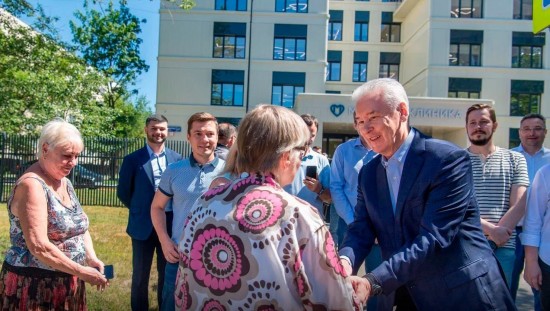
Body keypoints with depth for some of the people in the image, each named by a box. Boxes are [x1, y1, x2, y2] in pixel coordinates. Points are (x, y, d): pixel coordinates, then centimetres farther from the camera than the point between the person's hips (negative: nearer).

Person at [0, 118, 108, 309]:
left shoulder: (64, 182, 7)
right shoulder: (31, 185, -19)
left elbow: (80, 225, 12)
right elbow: (39, 247, -26)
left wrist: (91, 257, -5)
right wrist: (82, 272, -22)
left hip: (66, 283, 8)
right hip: (34, 286, -8)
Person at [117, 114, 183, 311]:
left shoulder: (177, 159, 1)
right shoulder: (132, 160, -5)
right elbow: (123, 192, 2)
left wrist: (175, 211, 0)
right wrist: (140, 209, 5)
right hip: (143, 226, -2)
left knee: (168, 274, 14)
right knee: (140, 276, 12)